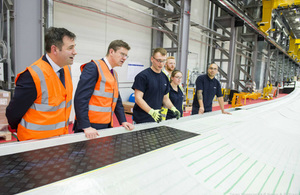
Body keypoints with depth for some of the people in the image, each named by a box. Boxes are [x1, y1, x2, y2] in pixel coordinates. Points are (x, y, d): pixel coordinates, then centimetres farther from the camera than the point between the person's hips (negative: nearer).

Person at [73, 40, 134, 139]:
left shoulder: (114, 74, 16)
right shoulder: (93, 67, -10)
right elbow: (80, 98, -18)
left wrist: (123, 121, 8)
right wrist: (86, 127, -23)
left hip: (106, 126, 8)